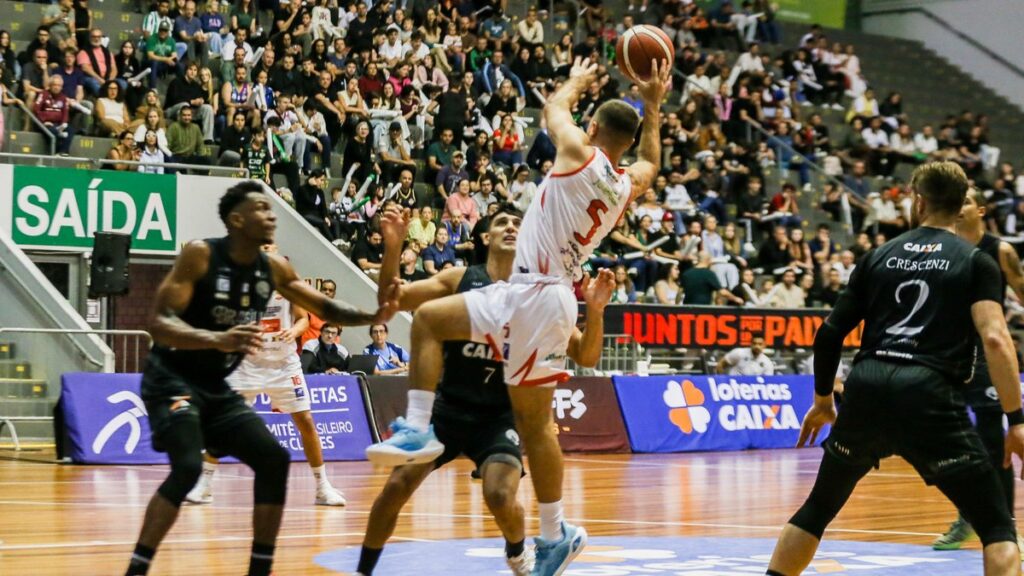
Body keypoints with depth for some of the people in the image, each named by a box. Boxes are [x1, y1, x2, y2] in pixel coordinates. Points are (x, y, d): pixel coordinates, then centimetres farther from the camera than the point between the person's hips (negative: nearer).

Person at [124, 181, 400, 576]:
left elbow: (325, 309, 12)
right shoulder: (199, 255, -19)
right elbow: (158, 323, -25)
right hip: (172, 379, -7)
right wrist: (219, 340, -41)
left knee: (274, 460, 1)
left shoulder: (274, 268, 1)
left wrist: (373, 316, -8)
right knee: (188, 466, -27)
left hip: (217, 387, 8)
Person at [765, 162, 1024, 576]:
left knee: (817, 509, 23)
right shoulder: (976, 261, 6)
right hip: (929, 396, -4)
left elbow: (829, 334, 13)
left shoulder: (880, 256, 15)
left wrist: (822, 400, 27)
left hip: (866, 389, 4)